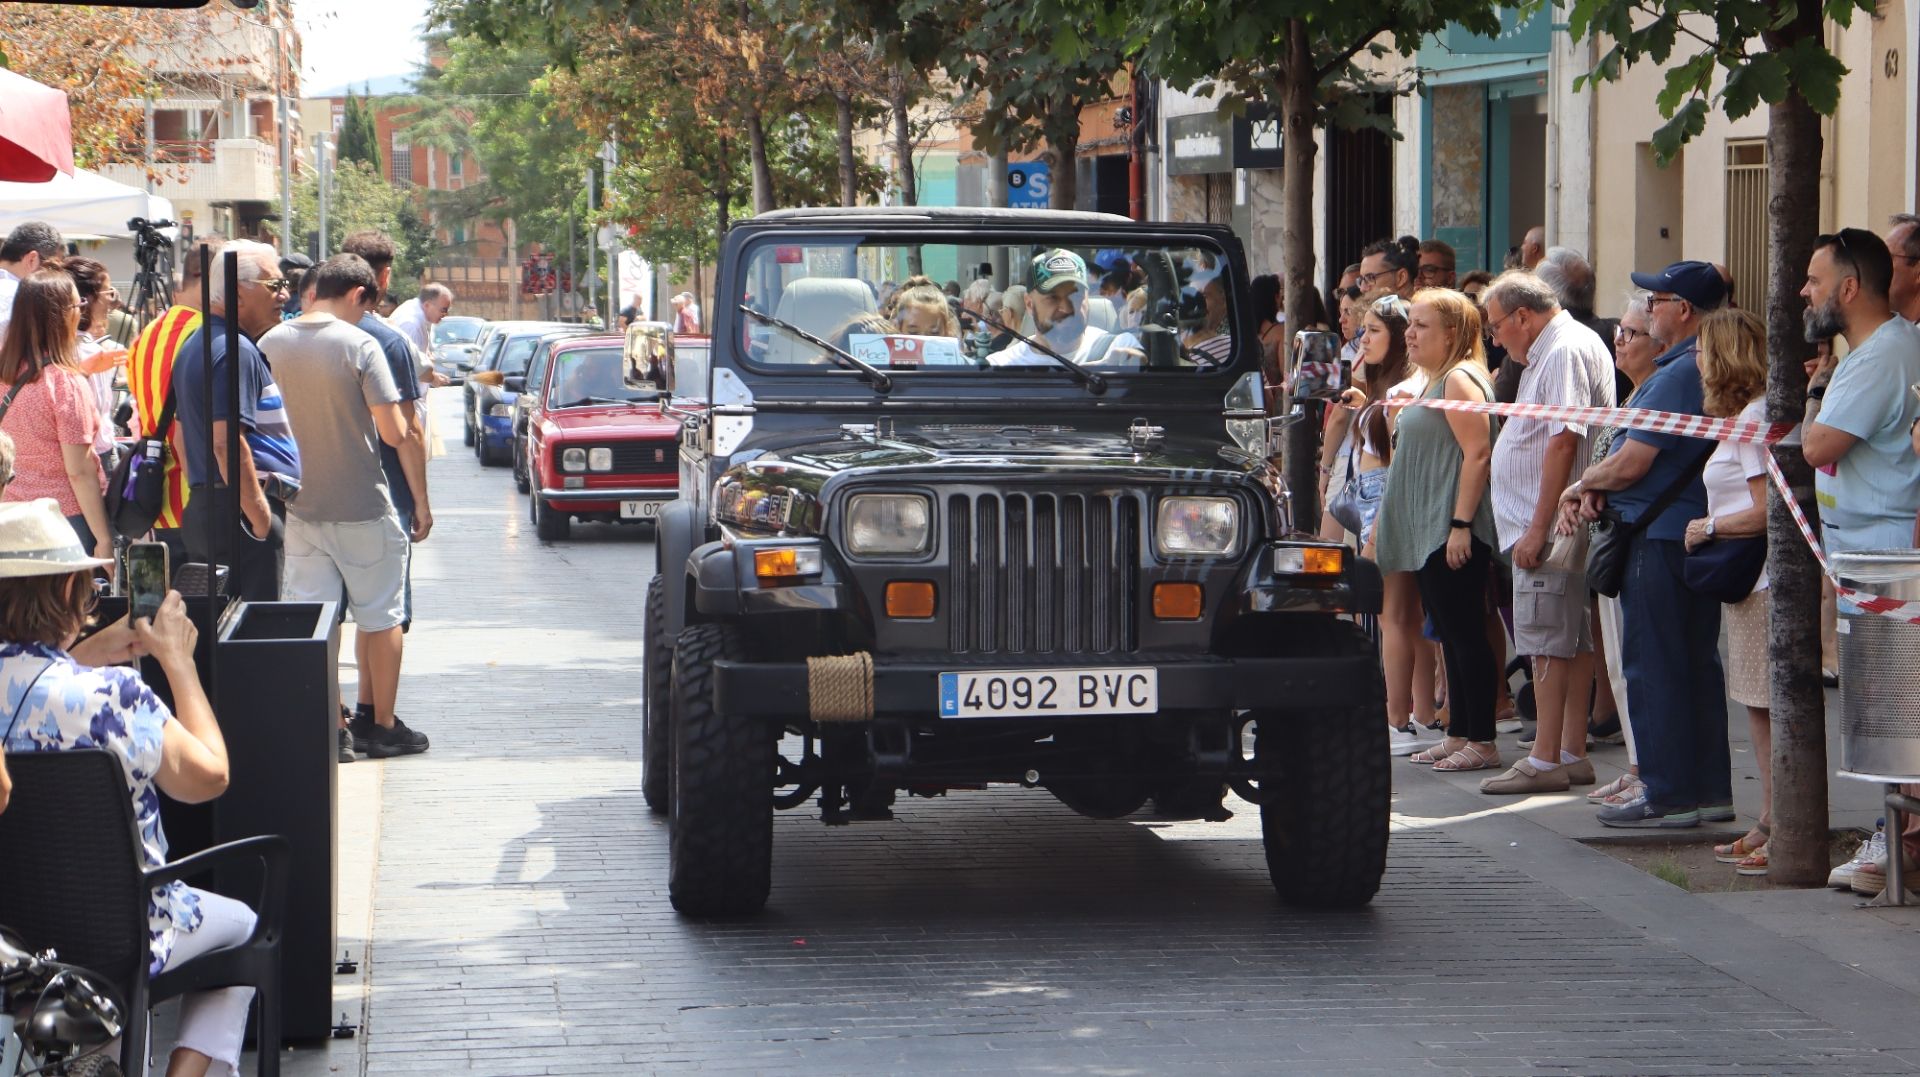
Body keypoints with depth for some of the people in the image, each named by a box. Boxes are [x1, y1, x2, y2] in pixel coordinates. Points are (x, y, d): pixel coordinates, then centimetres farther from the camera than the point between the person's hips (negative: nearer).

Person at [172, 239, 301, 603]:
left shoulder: (195, 344, 18)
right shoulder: (236, 351, -15)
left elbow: (183, 432, 24)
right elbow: (227, 442, -24)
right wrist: (260, 517, -21)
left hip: (202, 504, 11)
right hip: (240, 509, -11)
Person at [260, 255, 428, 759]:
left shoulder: (271, 344, 0)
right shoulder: (359, 345, -14)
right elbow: (395, 433, -16)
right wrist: (405, 429, 5)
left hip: (299, 505, 4)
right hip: (362, 507, -4)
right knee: (381, 618, 9)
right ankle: (381, 726, 14)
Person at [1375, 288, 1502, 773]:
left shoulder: (1460, 380, -12)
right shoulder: (1434, 382, 19)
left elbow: (1477, 454, -19)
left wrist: (1461, 525, -23)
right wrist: (1386, 521, 24)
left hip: (1453, 535, -10)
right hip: (1427, 533, 10)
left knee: (1465, 634, -8)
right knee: (1451, 636, 11)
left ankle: (1481, 742, -6)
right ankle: (1459, 734, 15)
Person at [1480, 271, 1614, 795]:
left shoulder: (1566, 351, -14)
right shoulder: (1549, 352, 19)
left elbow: (1563, 441, -21)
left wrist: (1538, 528, -23)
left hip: (1552, 525, -11)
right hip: (1554, 528, 11)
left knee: (1547, 639, -9)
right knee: (1573, 639, 11)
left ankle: (1545, 761, -9)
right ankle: (1572, 753, 14)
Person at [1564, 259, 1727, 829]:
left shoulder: (1677, 376, -18)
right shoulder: (1709, 370, 14)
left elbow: (1631, 463, -20)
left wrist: (1584, 484, 0)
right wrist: (1596, 491, 2)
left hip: (1660, 537, -10)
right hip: (1698, 530, 10)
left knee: (1653, 666, -5)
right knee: (1697, 663, 13)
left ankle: (1668, 794, -3)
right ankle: (1710, 788, 17)